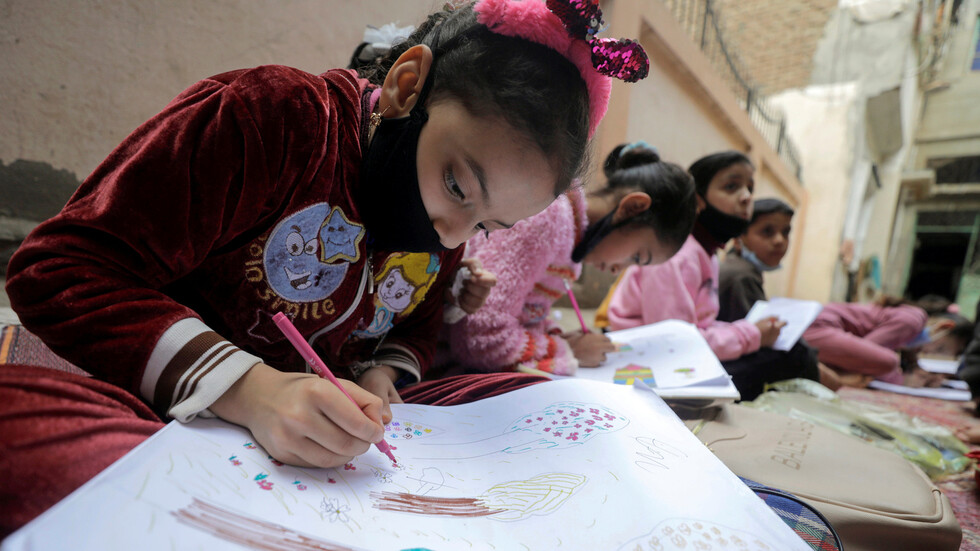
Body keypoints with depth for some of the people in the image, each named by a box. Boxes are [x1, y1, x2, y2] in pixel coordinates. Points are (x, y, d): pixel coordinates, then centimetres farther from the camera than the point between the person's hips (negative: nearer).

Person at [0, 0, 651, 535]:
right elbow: (61, 269, -17)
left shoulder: (449, 225, 2)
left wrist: (381, 378, -10)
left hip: (332, 434, 5)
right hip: (174, 413, -4)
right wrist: (246, 388, -32)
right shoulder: (270, 116, -18)